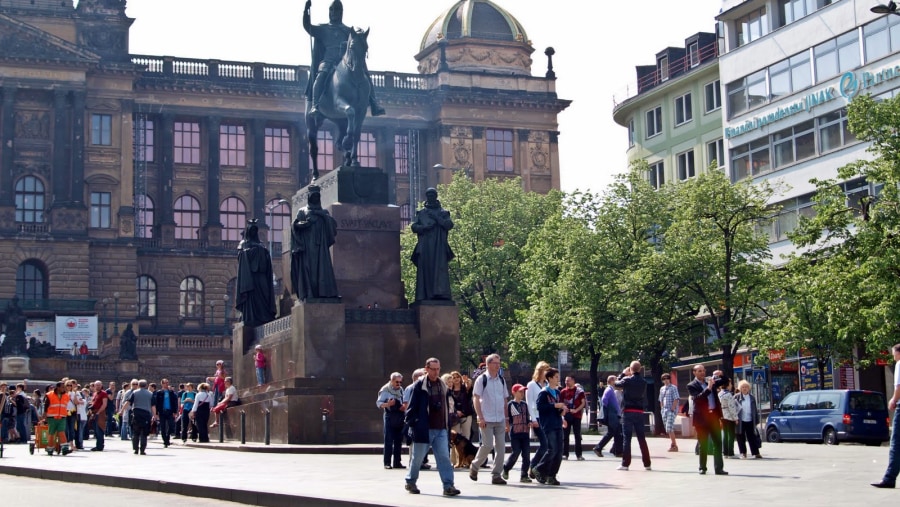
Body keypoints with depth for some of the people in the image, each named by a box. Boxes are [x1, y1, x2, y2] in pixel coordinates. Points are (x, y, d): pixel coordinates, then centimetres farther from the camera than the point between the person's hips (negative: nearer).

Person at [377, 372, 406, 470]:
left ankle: (397, 462, 13)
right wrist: (387, 404, -27)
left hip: (400, 416, 6)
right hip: (390, 416, -6)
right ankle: (387, 463, -4)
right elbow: (378, 403, -9)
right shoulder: (385, 390, -4)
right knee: (388, 440, -6)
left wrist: (404, 407, -2)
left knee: (398, 440, 7)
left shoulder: (401, 390, 13)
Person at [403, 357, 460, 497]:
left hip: (441, 429, 4)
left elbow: (447, 406, 16)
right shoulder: (419, 385, -6)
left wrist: (448, 425, 12)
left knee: (444, 457, -5)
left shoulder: (443, 386, 11)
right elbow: (412, 406, -8)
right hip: (423, 429, -4)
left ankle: (448, 486, -9)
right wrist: (411, 424, -11)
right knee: (417, 458, 8)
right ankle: (410, 482, 26)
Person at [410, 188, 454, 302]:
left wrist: (437, 218, -7)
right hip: (425, 247, 1)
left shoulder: (443, 212, 16)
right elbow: (414, 227, 6)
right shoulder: (421, 213, 18)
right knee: (425, 270, -7)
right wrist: (426, 227, -10)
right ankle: (424, 296, -11)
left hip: (439, 247, -1)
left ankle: (440, 293, -22)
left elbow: (449, 225, 0)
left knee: (440, 269, -13)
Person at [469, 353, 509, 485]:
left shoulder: (501, 380, 12)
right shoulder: (481, 379, -4)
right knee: (488, 445, -9)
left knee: (501, 447, 0)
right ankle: (474, 466, 15)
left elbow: (505, 400, 16)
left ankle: (496, 475, 6)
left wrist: (506, 420, 12)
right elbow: (476, 399, -7)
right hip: (486, 420, -5)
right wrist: (480, 418, -14)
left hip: (500, 420, 5)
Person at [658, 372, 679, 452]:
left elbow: (676, 400, -11)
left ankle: (674, 445, -10)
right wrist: (662, 409, 10)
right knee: (668, 429, 9)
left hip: (671, 410, -7)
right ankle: (674, 444, 18)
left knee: (669, 428, -16)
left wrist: (672, 409, -16)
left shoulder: (673, 388, -5)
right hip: (664, 411, 7)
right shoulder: (662, 389, 15)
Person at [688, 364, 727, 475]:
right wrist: (708, 388, -24)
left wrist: (718, 376, -4)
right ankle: (702, 468, 12)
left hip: (714, 416, 4)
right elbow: (698, 397, -17)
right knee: (703, 444, 3)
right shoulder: (692, 386, -3)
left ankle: (719, 468, 4)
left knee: (718, 443, 2)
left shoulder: (710, 381, 11)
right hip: (702, 418, -4)